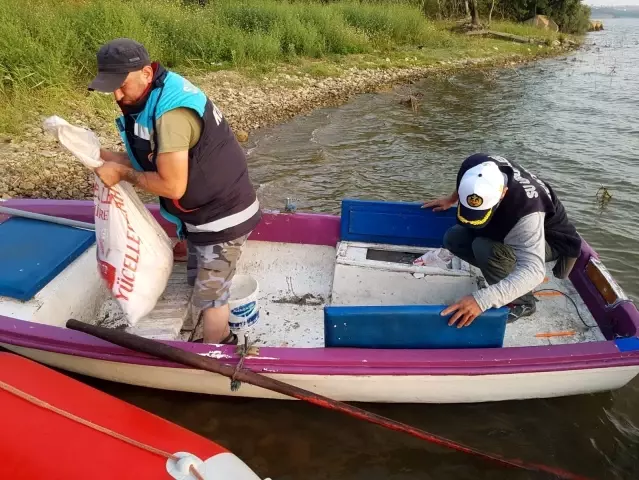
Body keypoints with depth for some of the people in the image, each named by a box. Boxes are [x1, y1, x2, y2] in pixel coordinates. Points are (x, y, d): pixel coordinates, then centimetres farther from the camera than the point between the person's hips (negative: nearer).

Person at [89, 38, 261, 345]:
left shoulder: (171, 112, -28)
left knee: (208, 297, 2)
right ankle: (216, 343, 42)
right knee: (200, 285, 23)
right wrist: (106, 156, -5)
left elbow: (173, 186, -28)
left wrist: (122, 173, -15)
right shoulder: (155, 98, 3)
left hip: (222, 218, -10)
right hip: (204, 214, 10)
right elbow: (153, 160, 8)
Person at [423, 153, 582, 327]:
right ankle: (509, 273, 6)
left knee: (486, 248, -34)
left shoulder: (525, 211, -45)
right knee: (453, 238, -8)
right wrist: (450, 200, 15)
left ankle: (522, 302, -8)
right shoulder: (474, 168, -27)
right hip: (508, 228, 7)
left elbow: (533, 271, -52)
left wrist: (482, 299, -62)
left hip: (550, 240, -6)